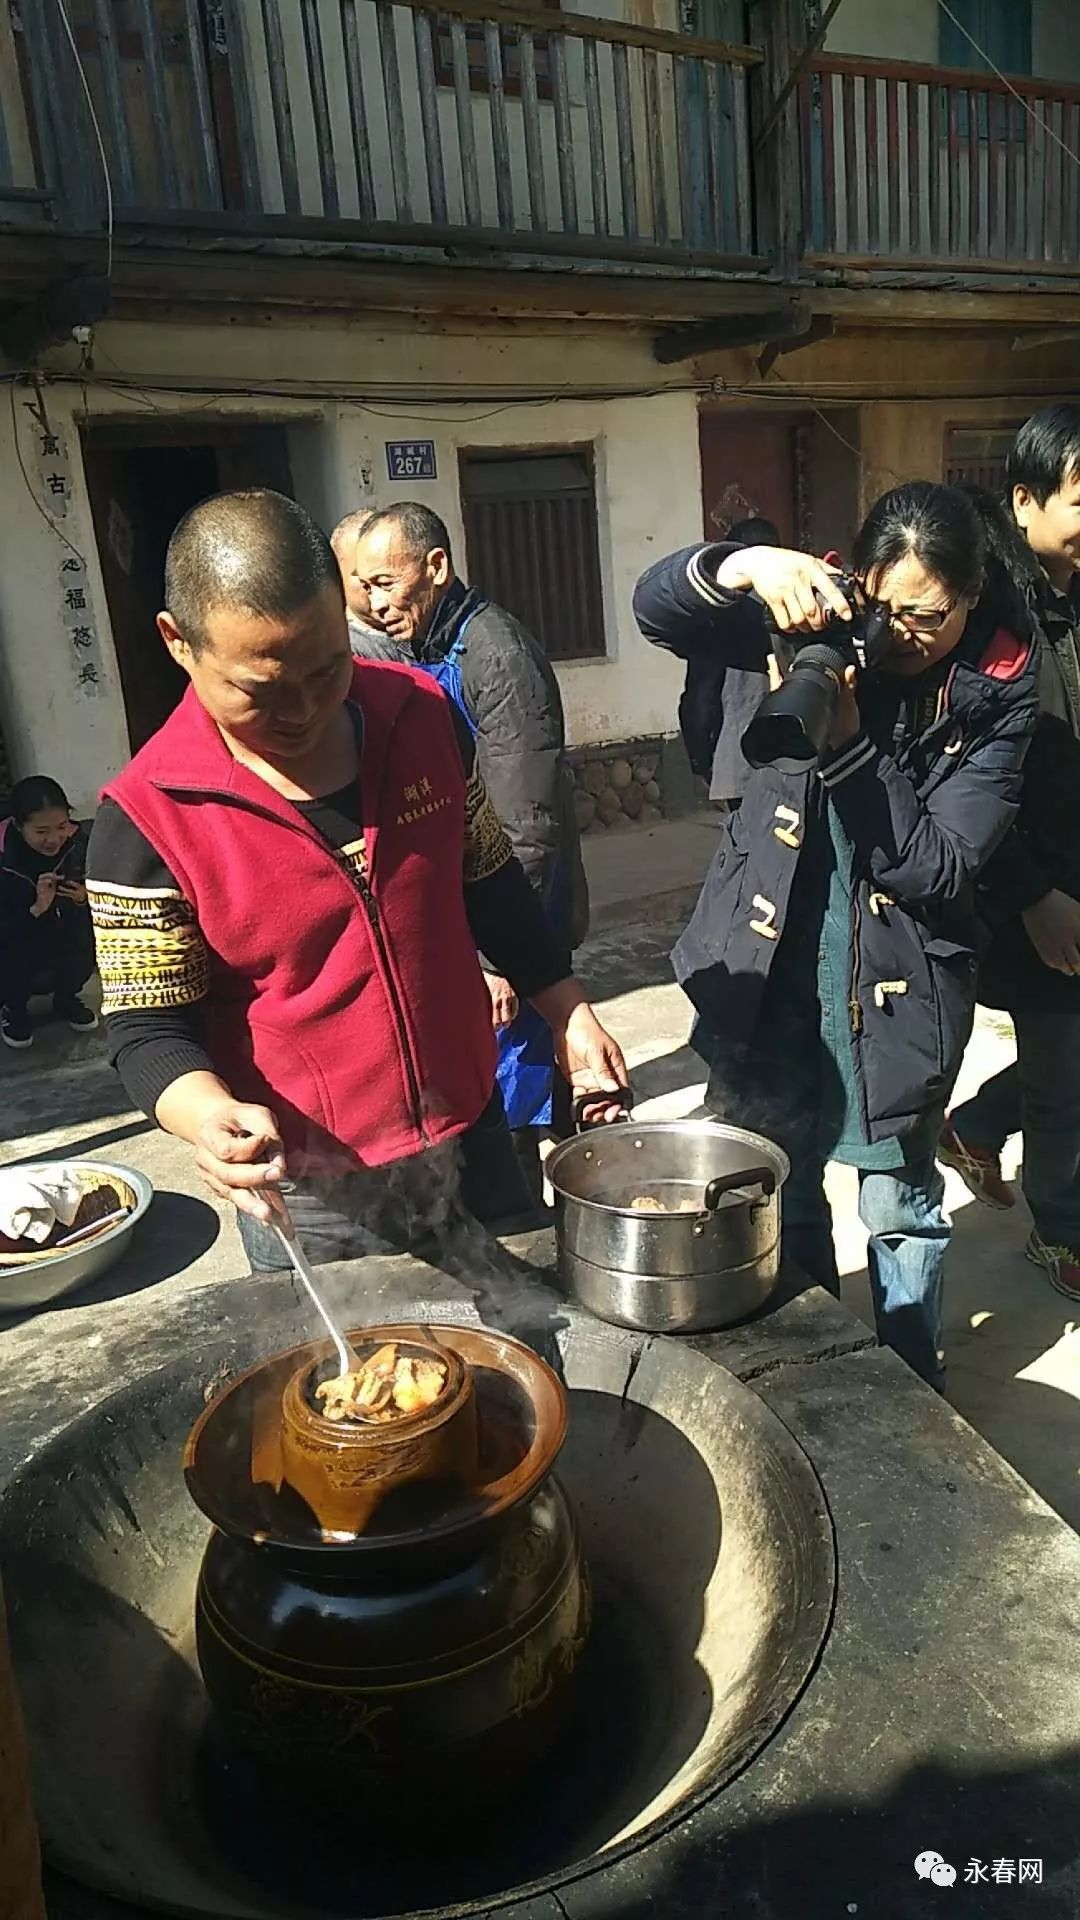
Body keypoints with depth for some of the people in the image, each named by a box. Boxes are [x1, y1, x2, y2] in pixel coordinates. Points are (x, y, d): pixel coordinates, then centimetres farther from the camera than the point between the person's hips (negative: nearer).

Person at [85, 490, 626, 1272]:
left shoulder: (424, 715, -7)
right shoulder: (148, 816, -18)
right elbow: (150, 1029, -14)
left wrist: (569, 1012, 7)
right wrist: (211, 1114, -33)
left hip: (473, 1137, 4)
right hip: (307, 1194, -3)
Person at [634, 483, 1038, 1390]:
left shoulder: (997, 696, -9)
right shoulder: (826, 627, -4)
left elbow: (938, 867, -18)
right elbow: (656, 606, -10)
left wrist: (847, 743, -26)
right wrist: (746, 564, -29)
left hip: (901, 984, -2)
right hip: (773, 966, 3)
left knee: (900, 1204, 13)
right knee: (778, 1192, 17)